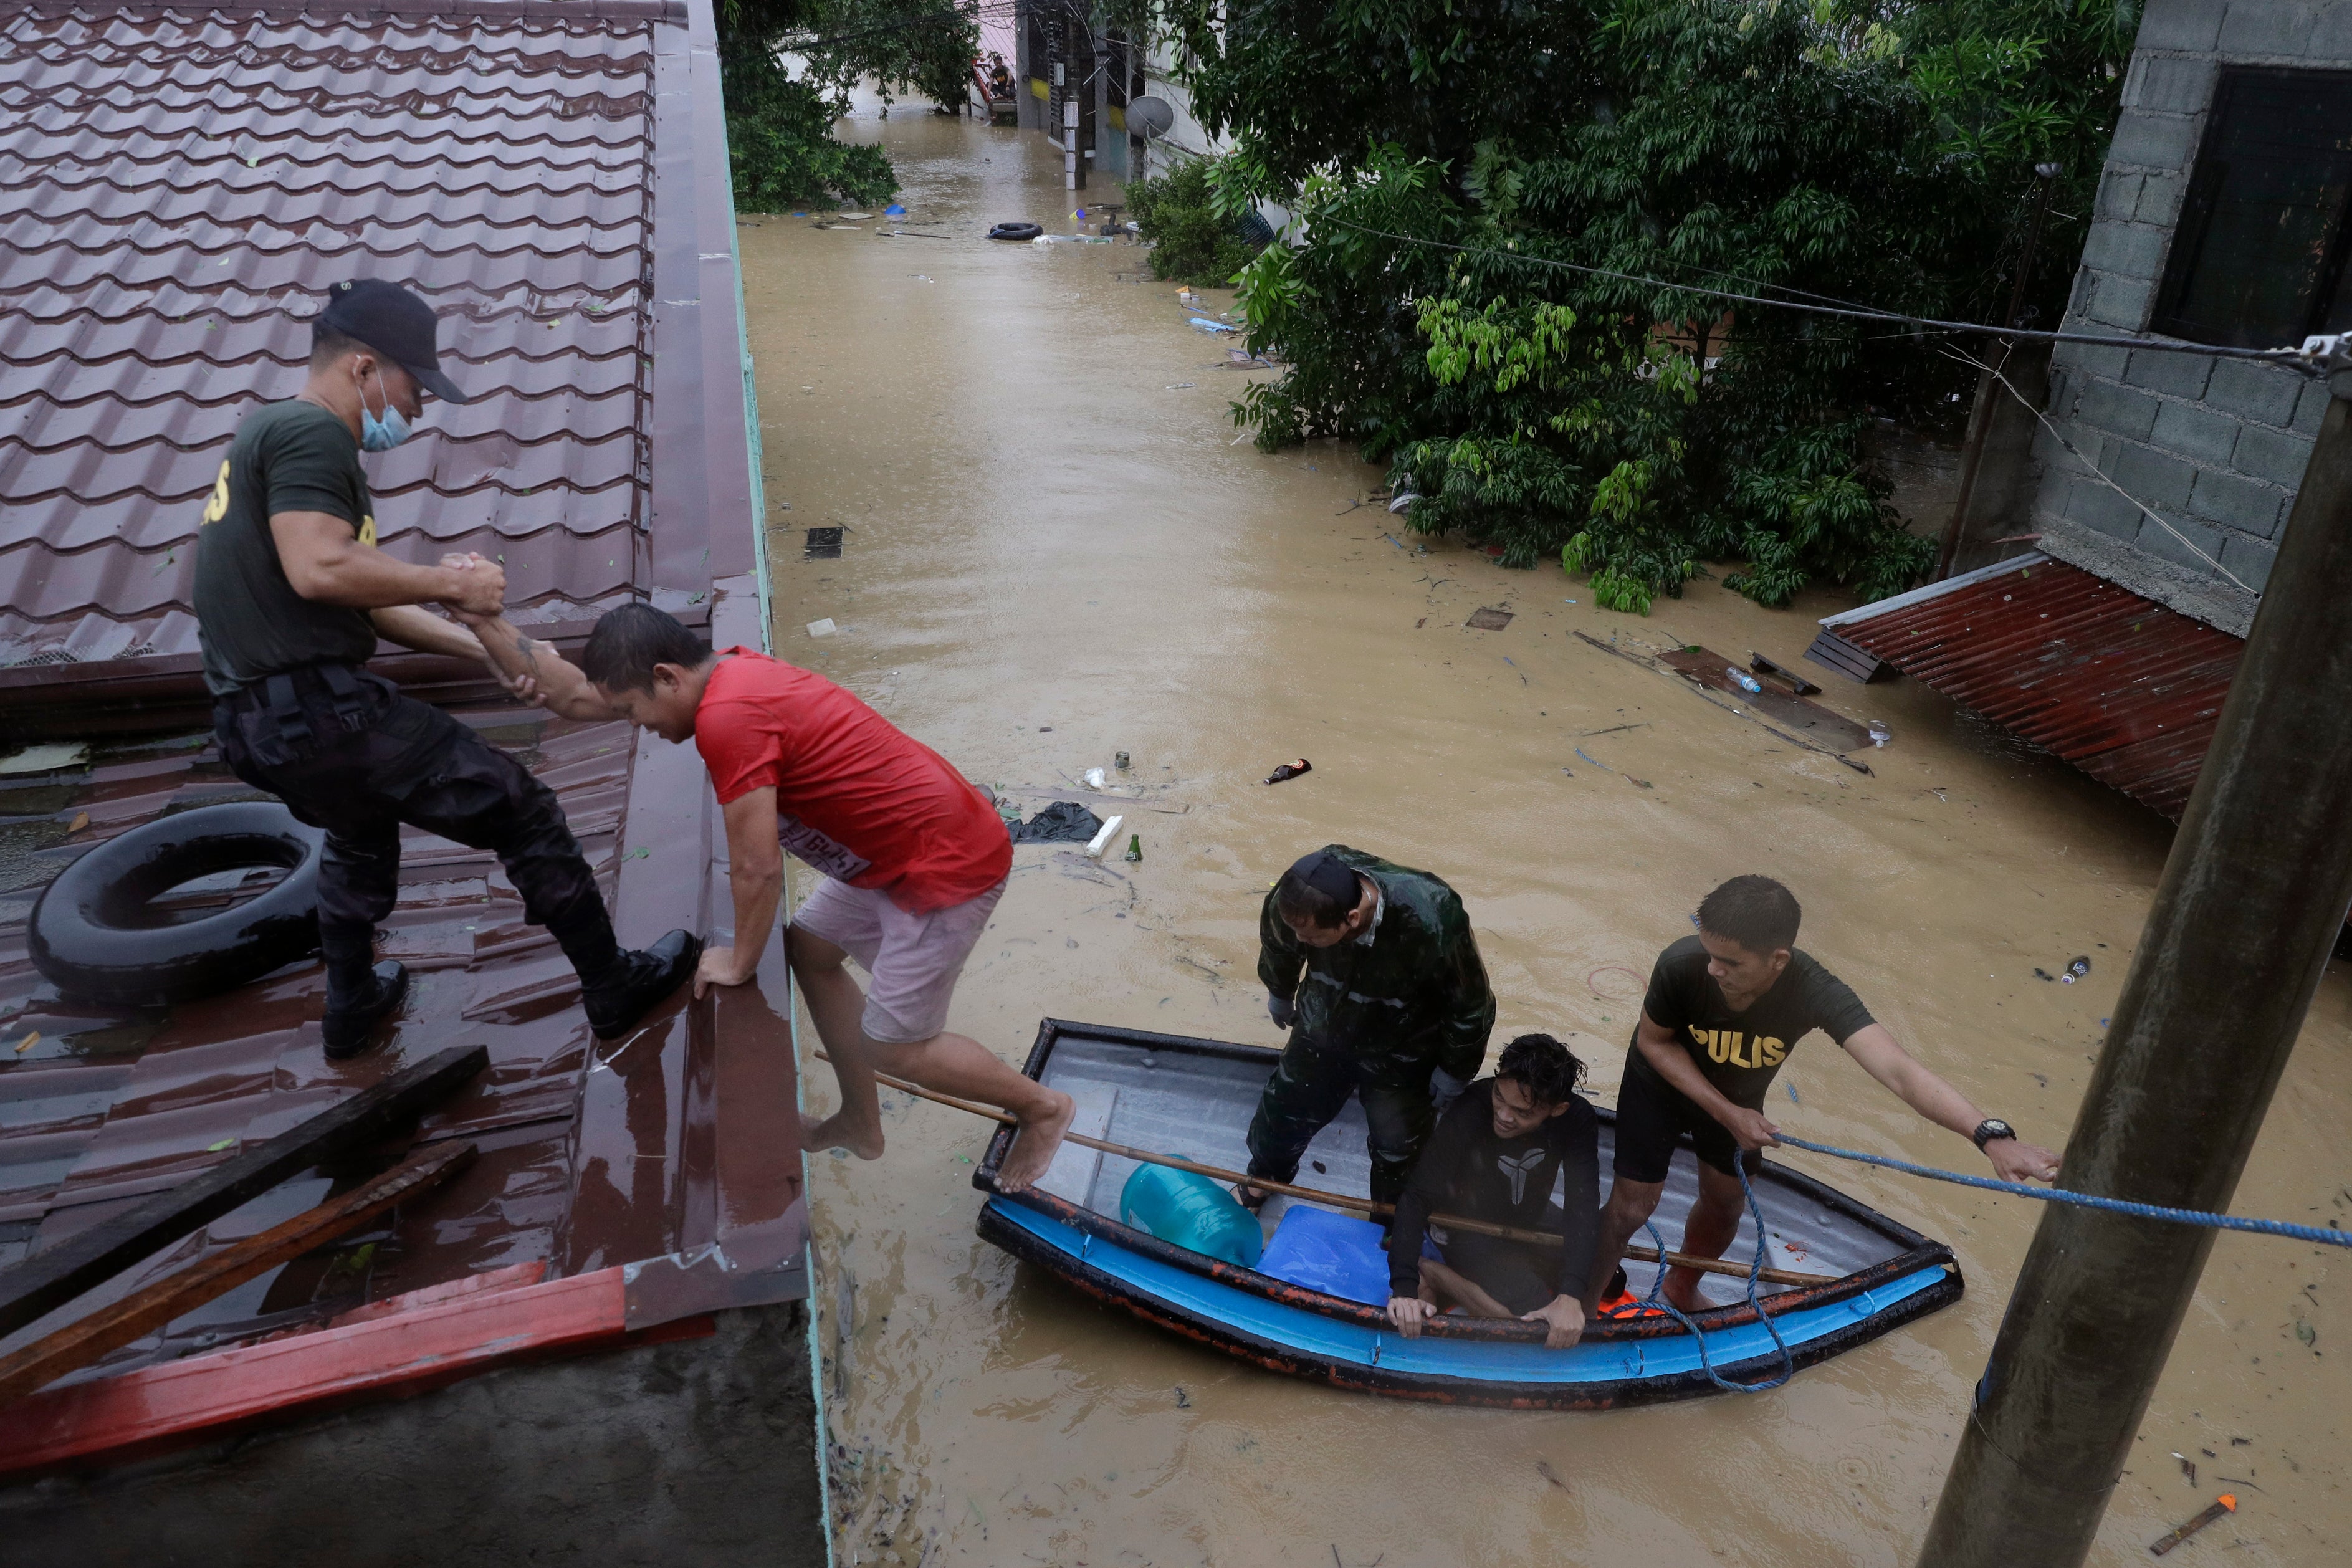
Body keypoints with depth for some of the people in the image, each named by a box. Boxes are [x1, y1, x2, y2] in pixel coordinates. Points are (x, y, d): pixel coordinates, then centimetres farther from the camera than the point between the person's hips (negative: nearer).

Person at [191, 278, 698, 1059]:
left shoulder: (273, 433, 21)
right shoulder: (312, 432, -10)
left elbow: (361, 602, 19)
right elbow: (319, 569, -27)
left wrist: (484, 646, 14)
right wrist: (449, 581, -15)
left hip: (256, 720, 11)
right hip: (320, 709, -11)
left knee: (361, 830, 37)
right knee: (523, 813, -1)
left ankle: (352, 1007, 49)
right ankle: (615, 989, 11)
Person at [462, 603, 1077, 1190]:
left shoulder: (726, 718, -25)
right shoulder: (723, 672, 5)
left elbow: (758, 869, -20)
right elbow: (578, 697, 15)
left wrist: (740, 962, -3)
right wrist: (485, 622, 14)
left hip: (950, 866, -10)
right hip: (900, 848, 10)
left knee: (893, 1046, 1)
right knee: (809, 948, 22)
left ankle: (1043, 1108, 22)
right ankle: (861, 1124, 34)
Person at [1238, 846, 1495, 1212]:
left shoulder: (1431, 924, -43)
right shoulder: (1295, 899, -32)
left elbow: (1471, 1007, -22)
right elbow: (1278, 947, -4)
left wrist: (1452, 1074, -8)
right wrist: (1279, 996, 15)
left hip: (1399, 1056, -3)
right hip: (1322, 1032, 3)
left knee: (1396, 1153, 13)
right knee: (1283, 1108, 21)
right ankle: (1264, 1177, 54)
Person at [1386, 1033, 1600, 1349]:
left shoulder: (1577, 1119, -22)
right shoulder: (1470, 1112, -33)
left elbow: (1583, 1205, -27)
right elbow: (1418, 1197, -34)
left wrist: (1571, 1296, -40)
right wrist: (1404, 1288, -45)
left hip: (1528, 1223, 6)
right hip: (1467, 1227, -6)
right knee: (1536, 1326, -22)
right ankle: (1431, 1274, -5)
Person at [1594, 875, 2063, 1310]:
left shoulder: (1815, 993, -40)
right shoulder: (1681, 966, -41)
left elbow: (1899, 1071, -51)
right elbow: (1654, 1041, -21)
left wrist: (1990, 1135, -66)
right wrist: (1724, 1112, -28)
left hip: (1738, 1099, 3)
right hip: (1661, 1085, -2)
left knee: (1725, 1203, 19)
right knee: (1633, 1205, 1)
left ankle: (1681, 1288, 49)